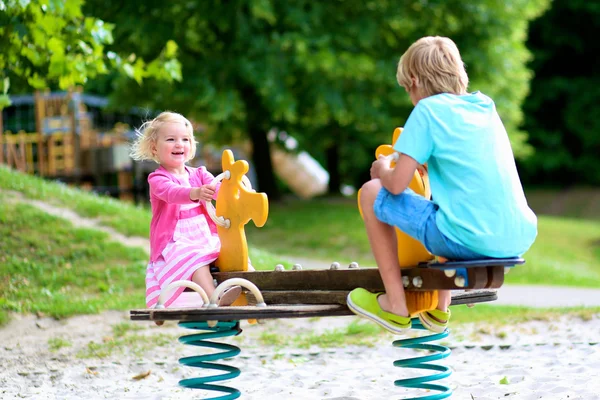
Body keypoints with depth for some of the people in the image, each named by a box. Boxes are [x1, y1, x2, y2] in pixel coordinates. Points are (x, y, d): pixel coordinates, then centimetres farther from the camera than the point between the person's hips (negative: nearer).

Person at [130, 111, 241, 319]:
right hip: (175, 243, -7)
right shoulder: (157, 179, -3)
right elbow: (172, 193, -26)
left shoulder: (199, 174, 15)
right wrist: (196, 193, -48)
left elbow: (216, 189, -5)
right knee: (194, 257, -36)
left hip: (206, 238, 7)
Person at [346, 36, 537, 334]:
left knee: (372, 193, 9)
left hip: (467, 242, -7)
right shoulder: (485, 106, 16)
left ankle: (395, 307, 13)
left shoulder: (428, 110, -4)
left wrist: (382, 169, 14)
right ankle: (440, 307, 37)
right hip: (520, 239, 7)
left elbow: (396, 185, -7)